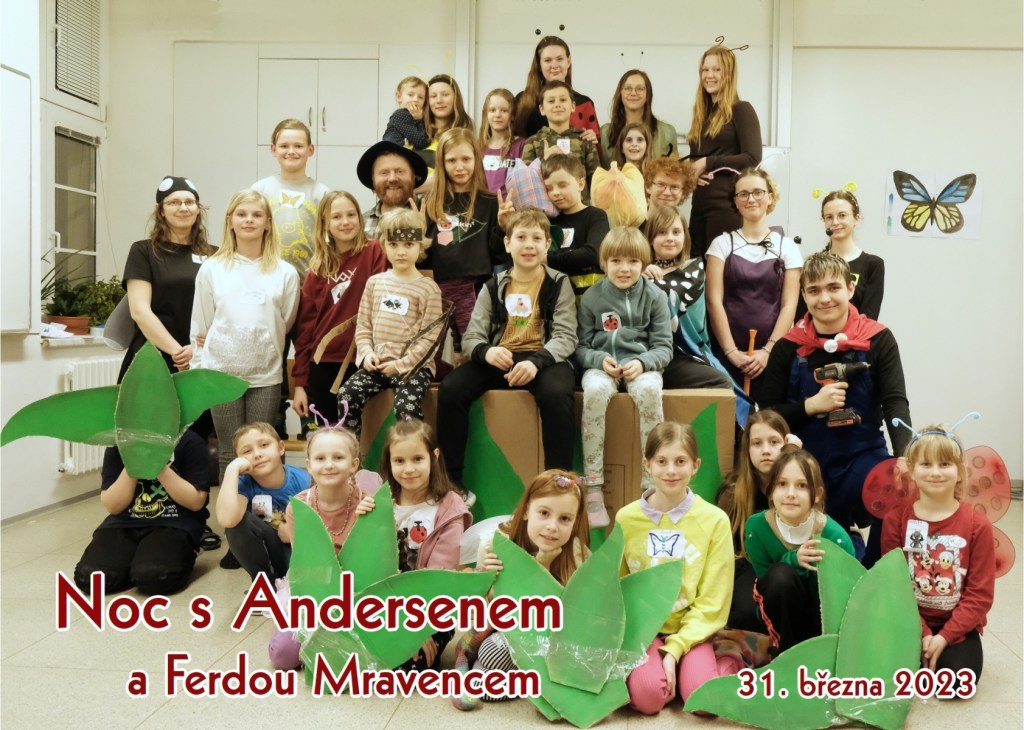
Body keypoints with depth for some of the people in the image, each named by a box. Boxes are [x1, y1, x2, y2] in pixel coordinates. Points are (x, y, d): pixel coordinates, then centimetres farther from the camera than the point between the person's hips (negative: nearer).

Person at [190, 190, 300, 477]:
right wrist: (198, 374, 5)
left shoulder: (285, 273, 2)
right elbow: (200, 327, 6)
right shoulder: (211, 269, 3)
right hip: (221, 373, 0)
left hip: (266, 376, 0)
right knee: (230, 453, 6)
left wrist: (261, 352, 4)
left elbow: (285, 324, 8)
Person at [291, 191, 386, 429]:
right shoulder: (318, 269, 8)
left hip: (360, 362, -3)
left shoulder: (374, 252, -2)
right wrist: (300, 381, 3)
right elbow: (305, 325, 7)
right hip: (322, 365, 3)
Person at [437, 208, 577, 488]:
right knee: (450, 388, -23)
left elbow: (566, 337, -5)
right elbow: (471, 337, 5)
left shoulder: (559, 283, 4)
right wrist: (486, 351, -21)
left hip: (544, 359, -2)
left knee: (557, 394, -37)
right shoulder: (493, 286, 10)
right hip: (499, 359, 3)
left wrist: (537, 361, -26)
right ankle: (452, 479, -11)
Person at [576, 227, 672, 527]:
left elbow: (663, 346, 3)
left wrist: (643, 363, -17)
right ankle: (593, 488, -32)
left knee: (649, 390, -36)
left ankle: (652, 485, -27)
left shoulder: (654, 296, 5)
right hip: (602, 364, 0)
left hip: (642, 364, 0)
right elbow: (580, 346, 7)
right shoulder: (592, 297, 6)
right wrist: (599, 360, -14)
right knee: (595, 391, -36)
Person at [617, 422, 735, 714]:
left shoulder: (715, 520, -7)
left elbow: (712, 603, -5)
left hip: (693, 629, 0)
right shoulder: (626, 518, -3)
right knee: (648, 695, -26)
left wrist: (674, 649, -15)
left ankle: (730, 660, 5)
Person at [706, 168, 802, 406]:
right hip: (728, 353, 0)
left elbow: (789, 305, 2)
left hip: (771, 354, 1)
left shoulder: (787, 247, 8)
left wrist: (768, 351, -9)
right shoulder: (723, 244, 7)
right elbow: (714, 300, -1)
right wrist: (731, 351, -9)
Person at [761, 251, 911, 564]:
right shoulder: (789, 347, -2)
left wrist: (905, 457, -28)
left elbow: (895, 402, -12)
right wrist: (811, 405, -19)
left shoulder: (878, 339, -4)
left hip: (863, 457, -1)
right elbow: (768, 414, -1)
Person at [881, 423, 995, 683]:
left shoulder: (977, 524, -8)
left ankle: (943, 652, 10)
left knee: (959, 681, -23)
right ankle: (923, 653, 10)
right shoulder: (895, 520, -5)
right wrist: (921, 633, -15)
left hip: (957, 625, 0)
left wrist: (945, 637, -16)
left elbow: (980, 594, -8)